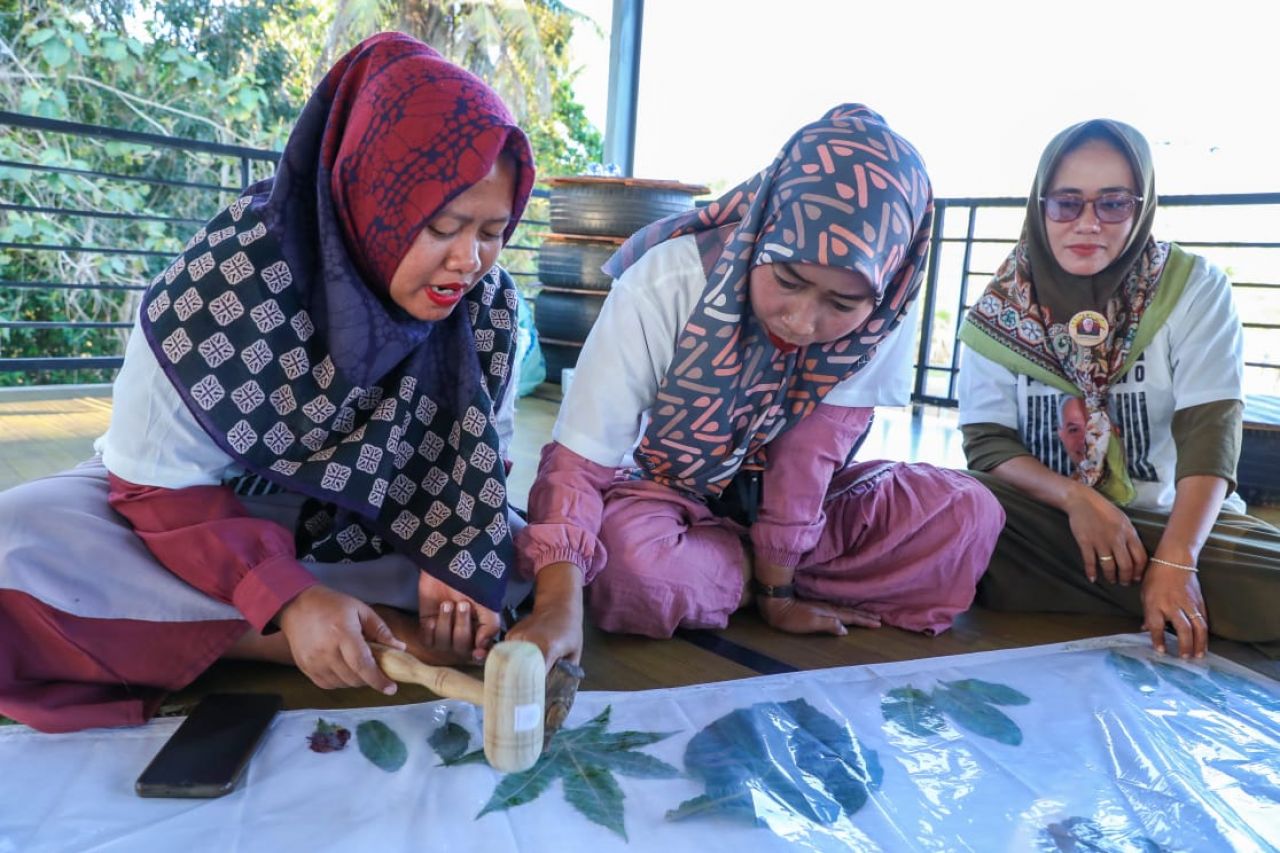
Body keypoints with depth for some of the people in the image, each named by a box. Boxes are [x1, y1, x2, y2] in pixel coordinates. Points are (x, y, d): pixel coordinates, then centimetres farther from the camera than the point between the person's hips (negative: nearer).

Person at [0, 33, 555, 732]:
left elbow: (474, 459, -5)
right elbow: (160, 485, -19)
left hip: (363, 534, 2)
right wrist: (289, 598, -34)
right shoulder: (232, 279, -26)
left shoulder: (485, 301, -16)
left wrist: (456, 561, -26)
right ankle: (397, 640, -31)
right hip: (190, 511, -1)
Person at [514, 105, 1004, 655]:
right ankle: (744, 582, -3)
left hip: (787, 503, 3)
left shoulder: (884, 314, -20)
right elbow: (576, 462, -30)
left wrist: (778, 590, -15)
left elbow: (813, 454, -17)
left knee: (967, 513, -12)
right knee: (629, 565, -36)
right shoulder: (664, 286, -29)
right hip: (662, 494, -2)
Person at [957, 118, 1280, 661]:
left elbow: (1209, 434, -13)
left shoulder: (1194, 287, -3)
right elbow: (988, 443, -5)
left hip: (1168, 517, 0)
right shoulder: (1002, 308, -2)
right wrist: (1076, 498, -22)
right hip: (1043, 517, 1)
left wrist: (1174, 561, -25)